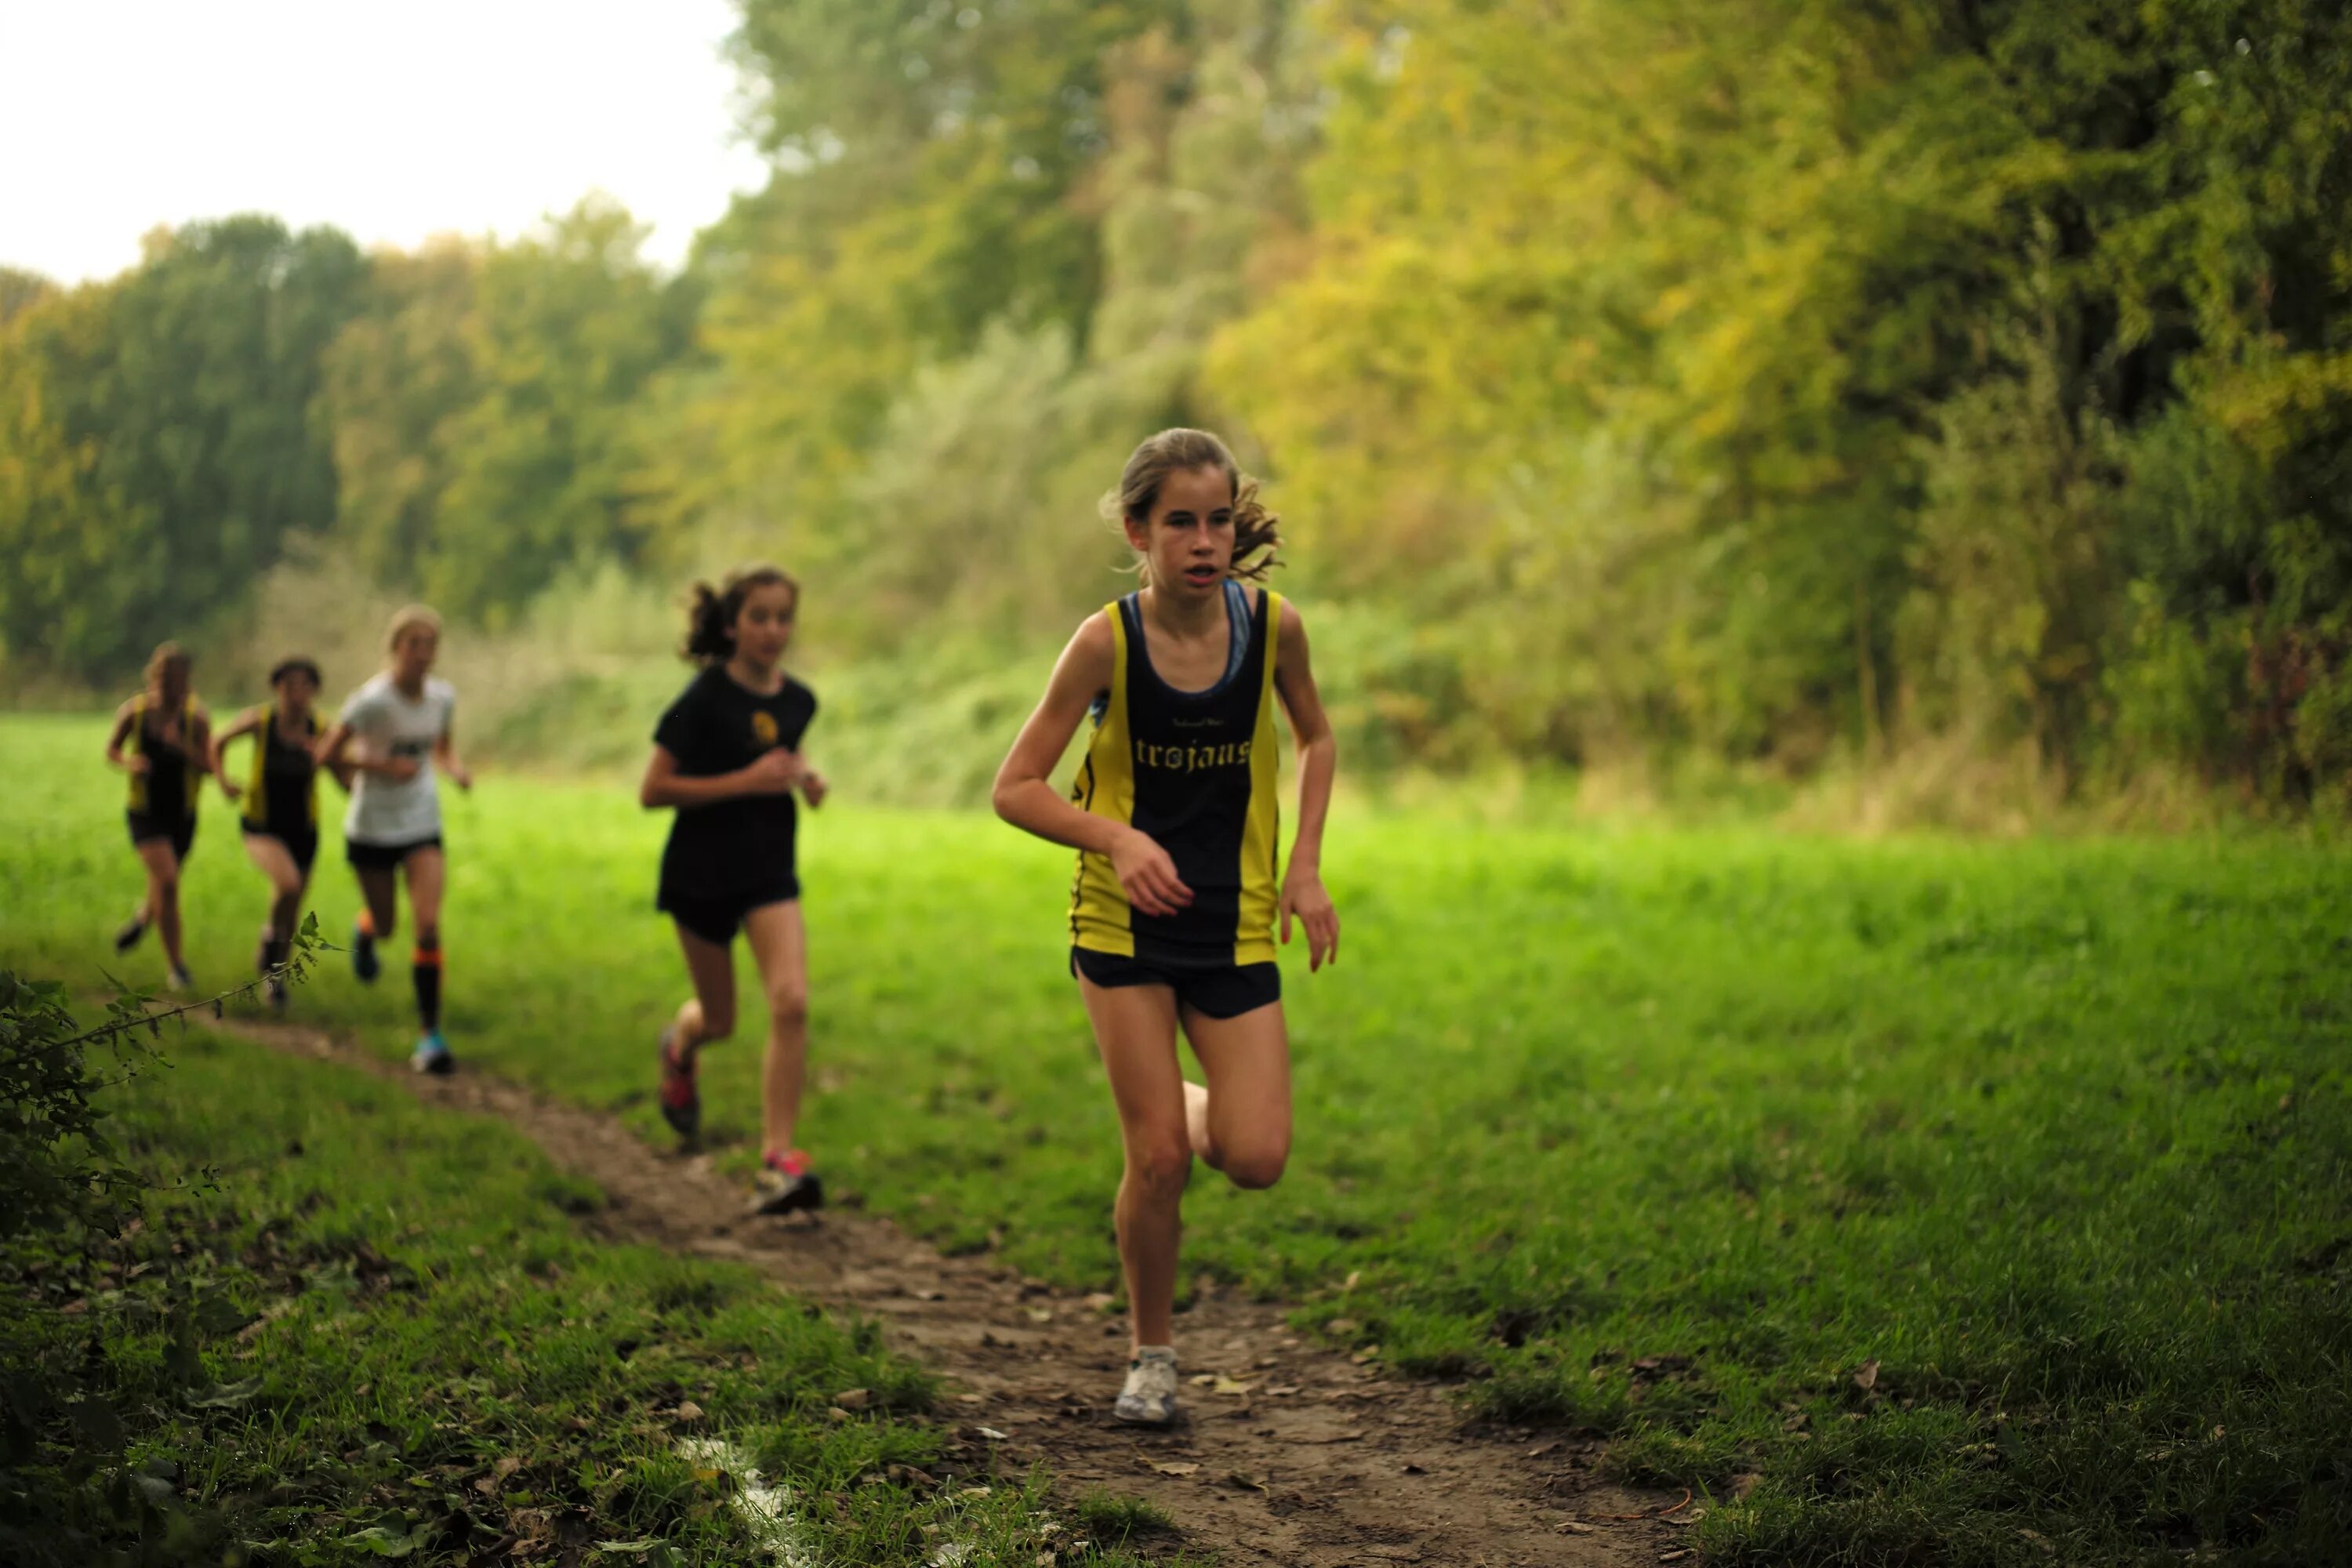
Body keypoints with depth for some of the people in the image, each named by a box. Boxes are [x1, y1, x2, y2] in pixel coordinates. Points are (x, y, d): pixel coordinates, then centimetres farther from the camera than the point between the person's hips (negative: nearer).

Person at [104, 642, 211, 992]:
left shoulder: (196, 717, -10)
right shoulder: (133, 712, -8)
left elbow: (209, 766, -13)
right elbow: (112, 750, 7)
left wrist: (182, 746, -30)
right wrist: (129, 762, -14)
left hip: (182, 814, 2)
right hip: (145, 813, -2)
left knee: (164, 885, 18)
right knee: (167, 881, -20)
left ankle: (142, 919, 55)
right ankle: (176, 965, -12)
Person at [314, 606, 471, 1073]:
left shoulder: (443, 697, -4)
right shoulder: (372, 700, -19)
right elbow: (325, 754, -15)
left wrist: (456, 770, -8)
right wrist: (382, 764, -26)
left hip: (423, 826, 3)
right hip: (372, 828, -3)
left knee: (429, 927, -12)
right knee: (386, 925, 12)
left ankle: (429, 1035, -7)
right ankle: (364, 930, 52)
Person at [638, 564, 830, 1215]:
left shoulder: (798, 700, 1)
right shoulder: (706, 698, -15)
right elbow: (652, 791, -15)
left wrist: (805, 776, -1)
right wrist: (745, 781, -23)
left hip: (770, 871, 3)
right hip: (701, 871, -3)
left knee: (791, 1003, -18)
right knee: (719, 1019, 12)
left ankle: (779, 1161, -14)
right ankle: (680, 1047, 52)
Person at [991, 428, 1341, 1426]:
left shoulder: (1272, 625, -7)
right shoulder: (1105, 643, -13)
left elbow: (1315, 739, 12)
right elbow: (1014, 789, -8)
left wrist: (1306, 865, 1)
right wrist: (1115, 837, -24)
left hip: (1236, 930, 2)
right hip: (1124, 926, -2)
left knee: (1256, 1159, -9)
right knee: (1158, 1159, -5)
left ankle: (1187, 1109, 28)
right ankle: (1150, 1355, 17)